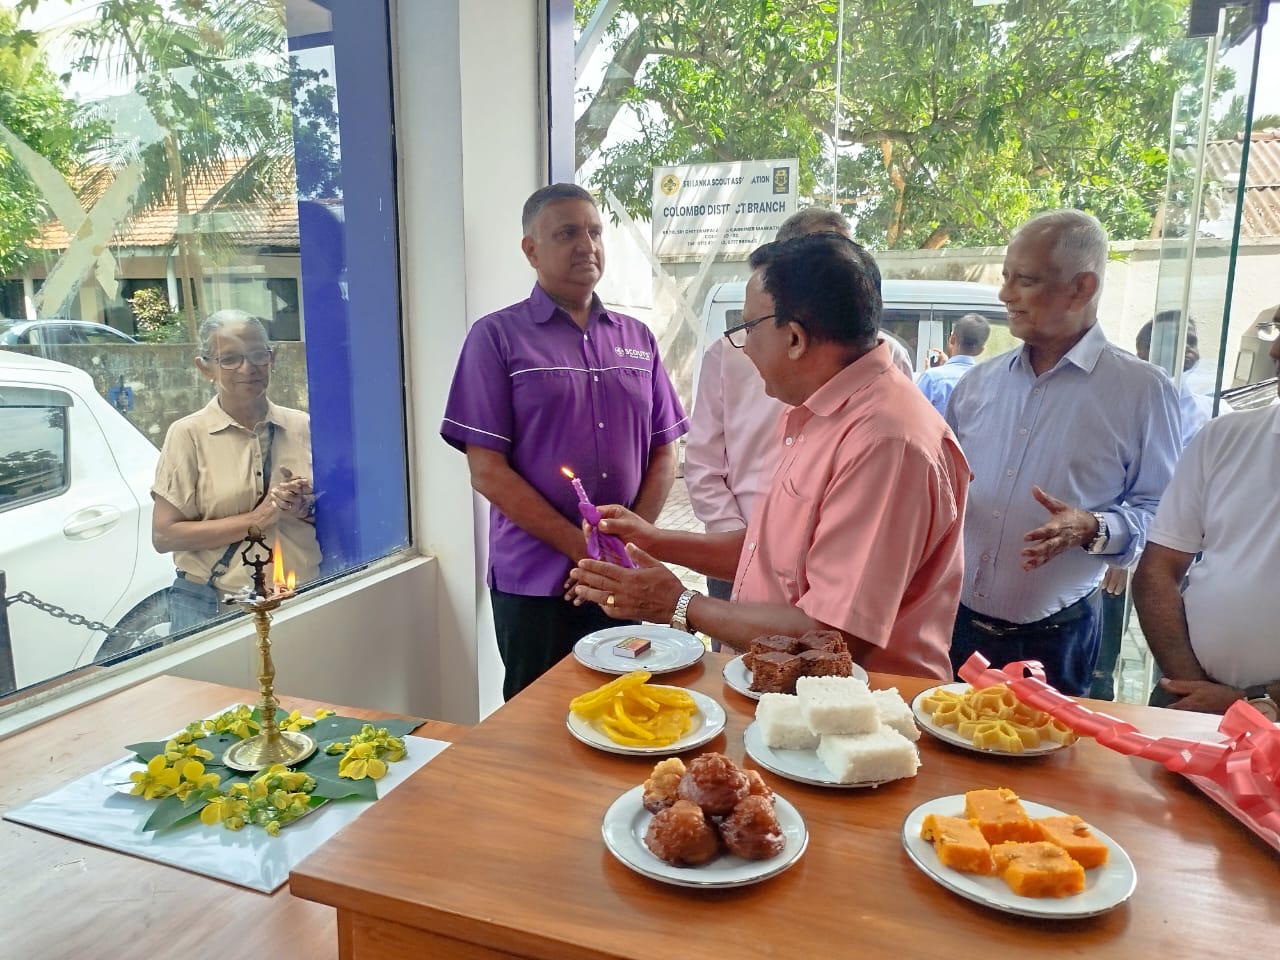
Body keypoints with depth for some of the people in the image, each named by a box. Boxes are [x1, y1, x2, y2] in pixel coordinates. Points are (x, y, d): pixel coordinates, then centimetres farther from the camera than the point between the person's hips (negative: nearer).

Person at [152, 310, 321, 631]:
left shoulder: (303, 427, 3)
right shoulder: (188, 434, -3)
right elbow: (164, 536, -8)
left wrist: (304, 511, -13)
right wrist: (258, 518, -15)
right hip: (212, 605, -2)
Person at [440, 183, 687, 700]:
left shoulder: (638, 338, 10)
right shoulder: (497, 337, -3)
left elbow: (664, 452, 8)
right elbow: (487, 470, -9)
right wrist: (581, 547, -13)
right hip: (535, 583, -3)